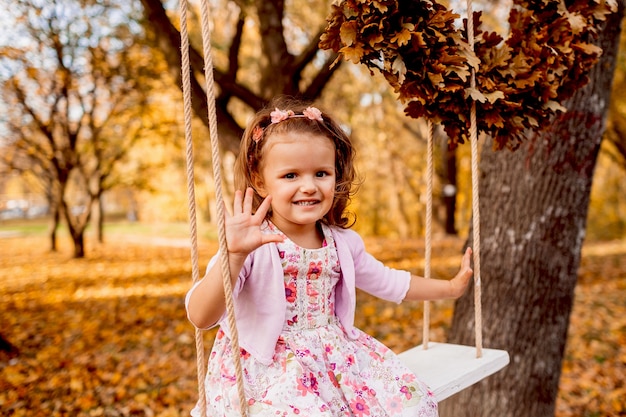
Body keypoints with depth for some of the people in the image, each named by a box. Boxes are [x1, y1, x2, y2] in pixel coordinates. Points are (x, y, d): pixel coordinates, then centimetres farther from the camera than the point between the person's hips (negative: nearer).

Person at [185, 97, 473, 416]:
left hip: (337, 356, 6)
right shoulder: (253, 247, -16)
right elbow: (201, 317, -26)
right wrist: (234, 255, -41)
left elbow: (388, 282, 21)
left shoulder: (342, 242, 3)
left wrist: (450, 287, 24)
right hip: (268, 367, -5)